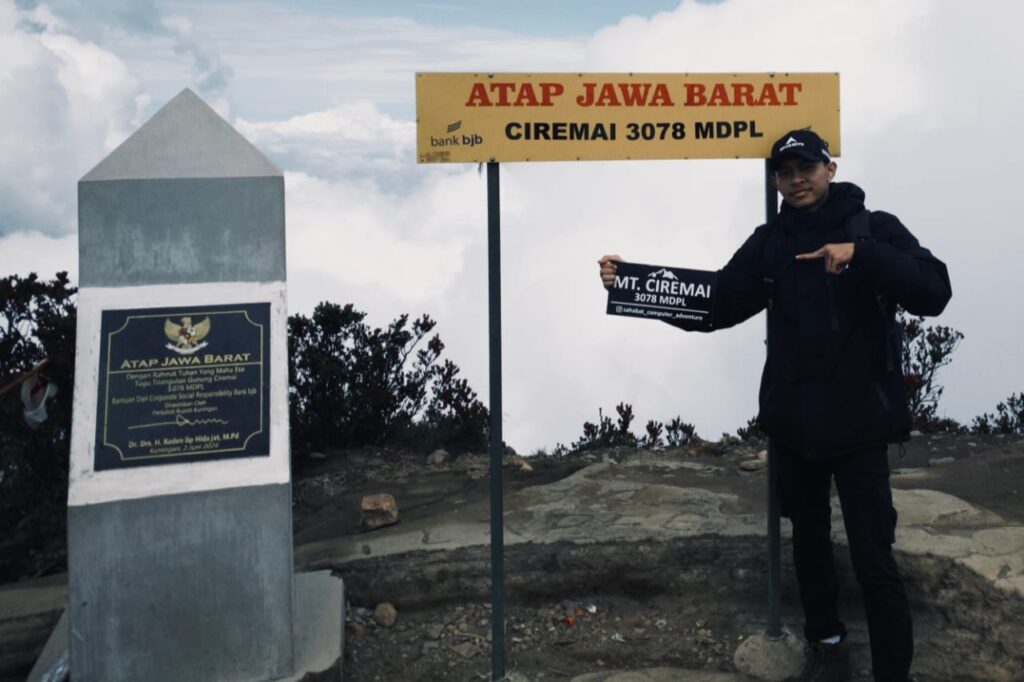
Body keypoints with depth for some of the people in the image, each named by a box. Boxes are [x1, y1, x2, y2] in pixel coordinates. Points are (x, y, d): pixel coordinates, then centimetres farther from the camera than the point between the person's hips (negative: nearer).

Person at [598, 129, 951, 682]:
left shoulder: (874, 228, -4)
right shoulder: (769, 242, 6)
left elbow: (934, 293, -15)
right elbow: (713, 305, -1)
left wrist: (861, 254, -28)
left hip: (857, 423, -4)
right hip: (793, 423, 4)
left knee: (874, 562, -3)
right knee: (809, 543, 19)